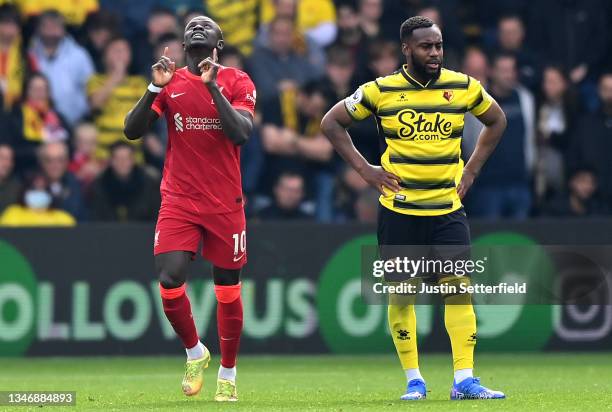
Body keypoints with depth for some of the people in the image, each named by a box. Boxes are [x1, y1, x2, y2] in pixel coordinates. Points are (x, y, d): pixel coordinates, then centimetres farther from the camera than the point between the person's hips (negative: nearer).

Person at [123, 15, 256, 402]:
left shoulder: (237, 82, -2)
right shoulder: (172, 82, 4)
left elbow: (240, 134, -18)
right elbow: (132, 130, -4)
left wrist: (212, 85, -20)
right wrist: (156, 87, -16)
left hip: (225, 204, -1)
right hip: (179, 202, 1)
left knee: (228, 292, 6)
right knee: (170, 284, -13)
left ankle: (228, 374, 23)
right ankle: (195, 352, 12)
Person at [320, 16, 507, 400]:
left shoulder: (465, 87, 2)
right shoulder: (381, 90, -3)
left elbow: (497, 120, 20)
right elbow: (332, 122, 7)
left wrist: (471, 169, 11)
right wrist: (365, 169, 0)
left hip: (448, 209, 1)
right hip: (399, 210, -1)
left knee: (459, 287, -9)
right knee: (401, 293, 1)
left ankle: (465, 379, -8)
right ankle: (413, 380, 10)